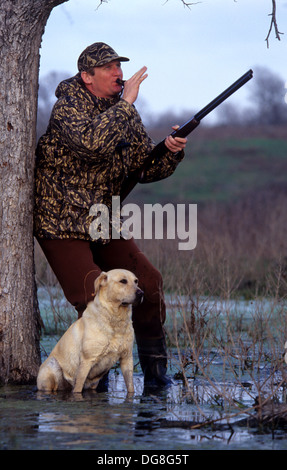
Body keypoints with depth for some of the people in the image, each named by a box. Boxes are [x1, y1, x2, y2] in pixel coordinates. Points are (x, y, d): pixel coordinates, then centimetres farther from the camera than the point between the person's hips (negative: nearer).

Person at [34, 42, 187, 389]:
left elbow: (146, 168, 9)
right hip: (62, 225, -7)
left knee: (149, 283, -3)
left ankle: (155, 373, 12)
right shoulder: (67, 107, -14)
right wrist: (126, 102, -30)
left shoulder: (124, 112, 8)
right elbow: (92, 142, -35)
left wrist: (171, 153, -12)